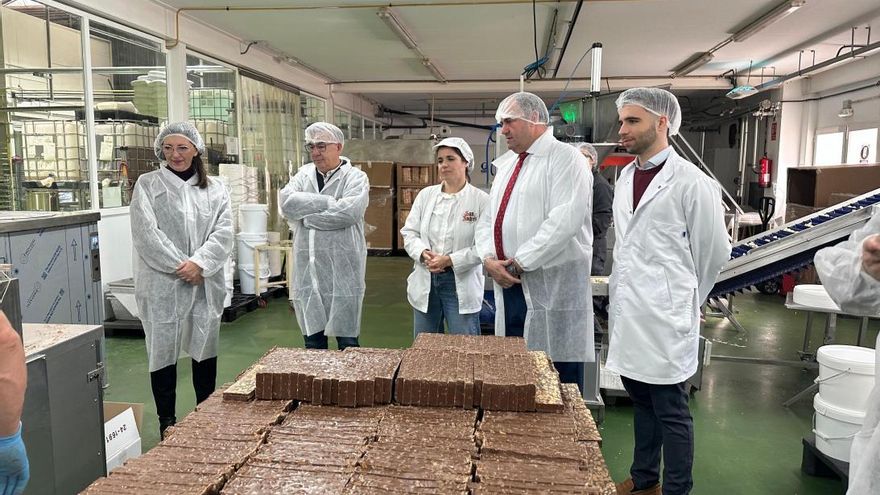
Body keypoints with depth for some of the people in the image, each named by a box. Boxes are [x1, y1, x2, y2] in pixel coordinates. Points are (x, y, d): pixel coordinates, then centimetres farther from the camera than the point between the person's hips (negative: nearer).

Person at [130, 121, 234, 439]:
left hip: (205, 284, 2)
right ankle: (167, 421, 19)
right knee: (164, 350, 4)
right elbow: (146, 234, -8)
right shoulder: (147, 185, 1)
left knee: (205, 348, 10)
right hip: (162, 284, -2)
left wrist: (199, 264, -15)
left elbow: (223, 233, -1)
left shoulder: (214, 189, 8)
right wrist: (180, 266, -13)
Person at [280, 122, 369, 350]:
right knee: (312, 343, 14)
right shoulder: (304, 174, 11)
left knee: (347, 343, 4)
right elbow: (287, 201, -7)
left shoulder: (355, 177, -2)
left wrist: (306, 216, -10)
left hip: (342, 269, -4)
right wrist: (329, 201, -13)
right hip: (307, 269, 4)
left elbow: (348, 212, -20)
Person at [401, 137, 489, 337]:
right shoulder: (425, 195, 7)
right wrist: (423, 253, -13)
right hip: (425, 282, 4)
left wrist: (450, 260, -19)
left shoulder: (481, 200, -7)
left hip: (460, 283, -4)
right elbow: (409, 232, 6)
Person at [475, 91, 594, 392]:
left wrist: (519, 263, -16)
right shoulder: (506, 164, 18)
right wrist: (489, 259, -2)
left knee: (557, 379, 0)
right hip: (508, 283, 8)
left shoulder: (565, 158, -7)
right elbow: (488, 218, 17)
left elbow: (565, 221, -19)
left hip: (552, 286, -7)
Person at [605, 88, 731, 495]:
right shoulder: (624, 177, 10)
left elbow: (714, 251, -3)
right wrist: (618, 297, 15)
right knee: (641, 403, 20)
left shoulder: (691, 182, -11)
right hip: (626, 313, 7)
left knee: (671, 412, 6)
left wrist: (684, 300, 7)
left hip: (664, 318, -7)